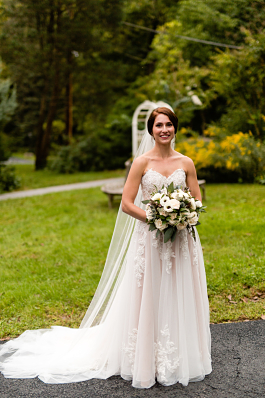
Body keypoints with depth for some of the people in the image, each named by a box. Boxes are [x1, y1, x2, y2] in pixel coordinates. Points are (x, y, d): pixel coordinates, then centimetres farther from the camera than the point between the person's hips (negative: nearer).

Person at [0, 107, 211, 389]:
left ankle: (181, 360, 26)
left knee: (179, 300, 9)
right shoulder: (142, 162, -3)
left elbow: (197, 201, 9)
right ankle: (147, 362, 19)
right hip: (150, 239, -3)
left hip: (181, 241, 3)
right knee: (147, 300, 3)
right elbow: (127, 204, -7)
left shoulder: (186, 163, 4)